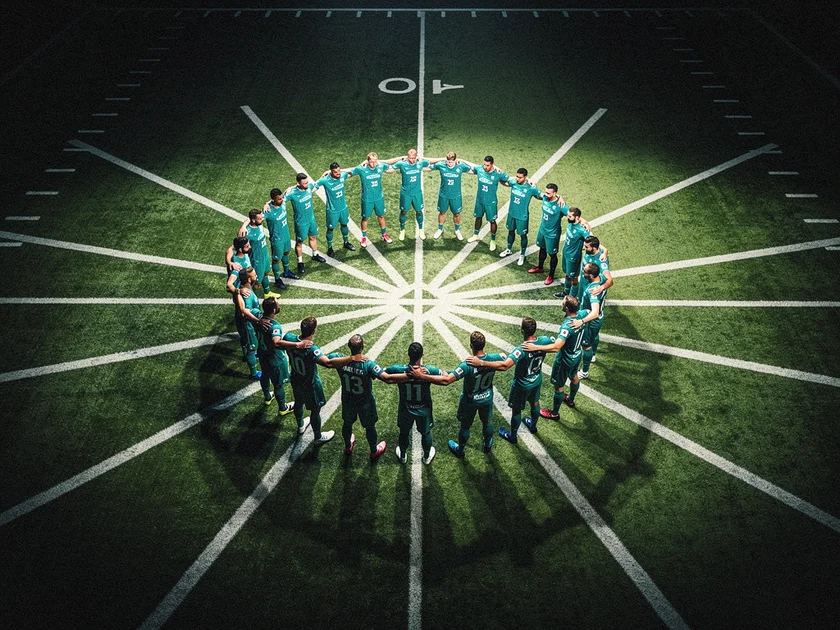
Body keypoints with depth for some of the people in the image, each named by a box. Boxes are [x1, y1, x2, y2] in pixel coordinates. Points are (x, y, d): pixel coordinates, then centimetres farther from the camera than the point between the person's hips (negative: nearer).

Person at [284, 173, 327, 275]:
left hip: (311, 219, 6)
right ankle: (300, 262, 31)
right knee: (299, 242, 13)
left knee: (313, 237, 26)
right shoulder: (293, 193, -30)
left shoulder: (309, 186, -13)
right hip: (301, 223, -6)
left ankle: (315, 255, 50)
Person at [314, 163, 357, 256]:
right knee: (330, 228, 11)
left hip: (343, 207, 5)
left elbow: (351, 174, 11)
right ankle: (330, 248, 31)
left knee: (344, 224, 24)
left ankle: (346, 243, 47)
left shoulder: (343, 175, -12)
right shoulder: (325, 180, -27)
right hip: (332, 210, -5)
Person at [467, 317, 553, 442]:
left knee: (516, 410, 18)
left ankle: (512, 436, 41)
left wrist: (481, 363, -55)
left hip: (522, 385, -6)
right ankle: (533, 425, 59)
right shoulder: (543, 341, -22)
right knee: (535, 402, 32)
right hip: (537, 381, 6)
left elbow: (504, 365, -53)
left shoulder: (521, 350, -41)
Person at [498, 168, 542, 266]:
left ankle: (522, 255, 30)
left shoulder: (531, 188, -23)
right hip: (511, 213, 5)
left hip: (522, 216, -5)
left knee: (523, 235, 11)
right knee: (511, 231, 23)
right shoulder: (513, 183, -10)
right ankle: (509, 250, 46)